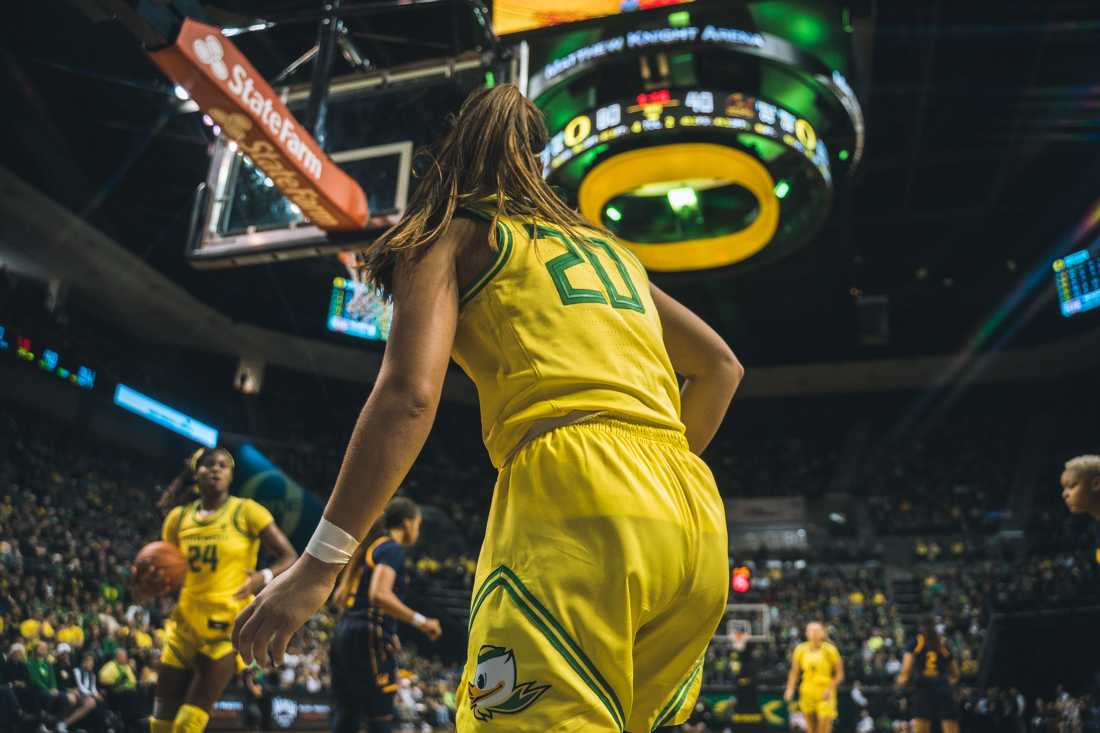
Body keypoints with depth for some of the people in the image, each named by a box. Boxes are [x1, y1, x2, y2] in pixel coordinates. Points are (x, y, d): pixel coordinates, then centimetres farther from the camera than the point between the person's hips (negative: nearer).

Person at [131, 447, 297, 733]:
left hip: (229, 624, -5)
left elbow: (290, 558, -8)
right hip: (186, 621, 5)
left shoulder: (247, 512, -7)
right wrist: (148, 584, -10)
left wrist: (264, 577, -27)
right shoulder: (178, 517, 6)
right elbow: (166, 572, 13)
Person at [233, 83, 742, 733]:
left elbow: (410, 394, -6)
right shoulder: (605, 242, 29)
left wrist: (319, 563, -6)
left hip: (575, 504, -7)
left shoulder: (451, 234, 11)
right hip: (697, 516, 7)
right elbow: (721, 367, 29)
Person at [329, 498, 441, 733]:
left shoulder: (369, 547, 18)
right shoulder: (393, 548, -8)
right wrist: (420, 621, -18)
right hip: (369, 639, -9)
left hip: (345, 631, 9)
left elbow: (340, 597, 20)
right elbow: (379, 594, -24)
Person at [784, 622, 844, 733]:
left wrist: (829, 689, -15)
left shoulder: (830, 650, -9)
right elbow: (794, 672, 8)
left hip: (825, 695, -3)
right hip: (807, 693, 3)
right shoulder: (800, 650, -2)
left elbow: (840, 674, -4)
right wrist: (790, 689, -4)